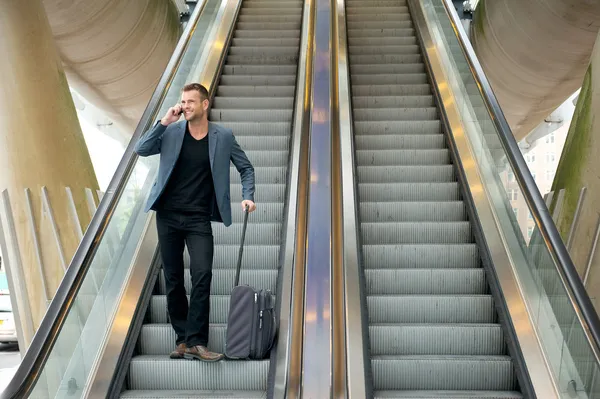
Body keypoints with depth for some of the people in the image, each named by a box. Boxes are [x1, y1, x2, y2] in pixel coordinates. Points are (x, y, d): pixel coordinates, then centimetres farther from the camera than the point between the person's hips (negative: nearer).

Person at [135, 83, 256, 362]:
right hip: (168, 215, 2)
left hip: (199, 219, -2)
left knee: (202, 275, -15)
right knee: (173, 279, 8)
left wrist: (248, 196, -5)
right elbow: (141, 150, -7)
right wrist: (164, 122, -12)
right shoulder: (171, 131, 3)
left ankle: (196, 341, -7)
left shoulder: (223, 137, 1)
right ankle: (183, 338, 21)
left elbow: (246, 168, 8)